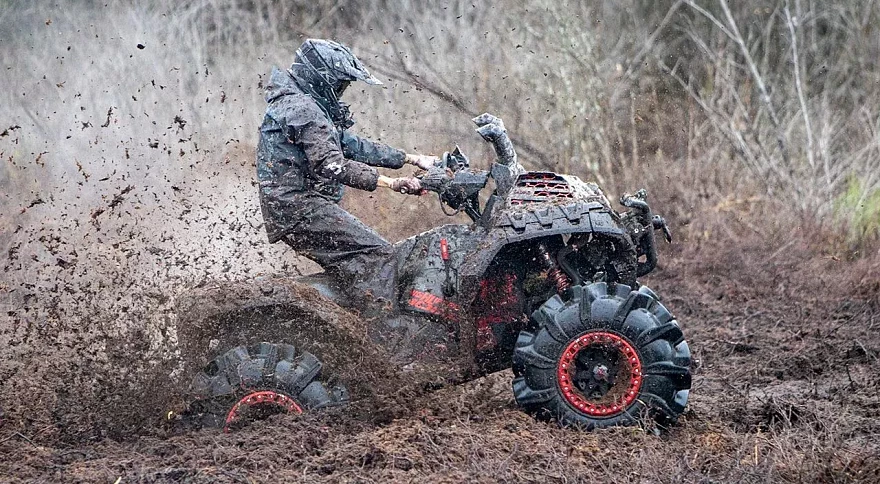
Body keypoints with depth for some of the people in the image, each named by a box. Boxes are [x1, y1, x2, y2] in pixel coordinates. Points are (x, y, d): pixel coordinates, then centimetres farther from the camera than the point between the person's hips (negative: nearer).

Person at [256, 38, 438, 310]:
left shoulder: (310, 105, 20)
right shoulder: (302, 109, -14)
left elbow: (352, 145, 21)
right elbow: (332, 166, -24)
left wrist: (413, 159, 15)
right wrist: (392, 183, -28)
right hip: (300, 207, -11)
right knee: (378, 254, -15)